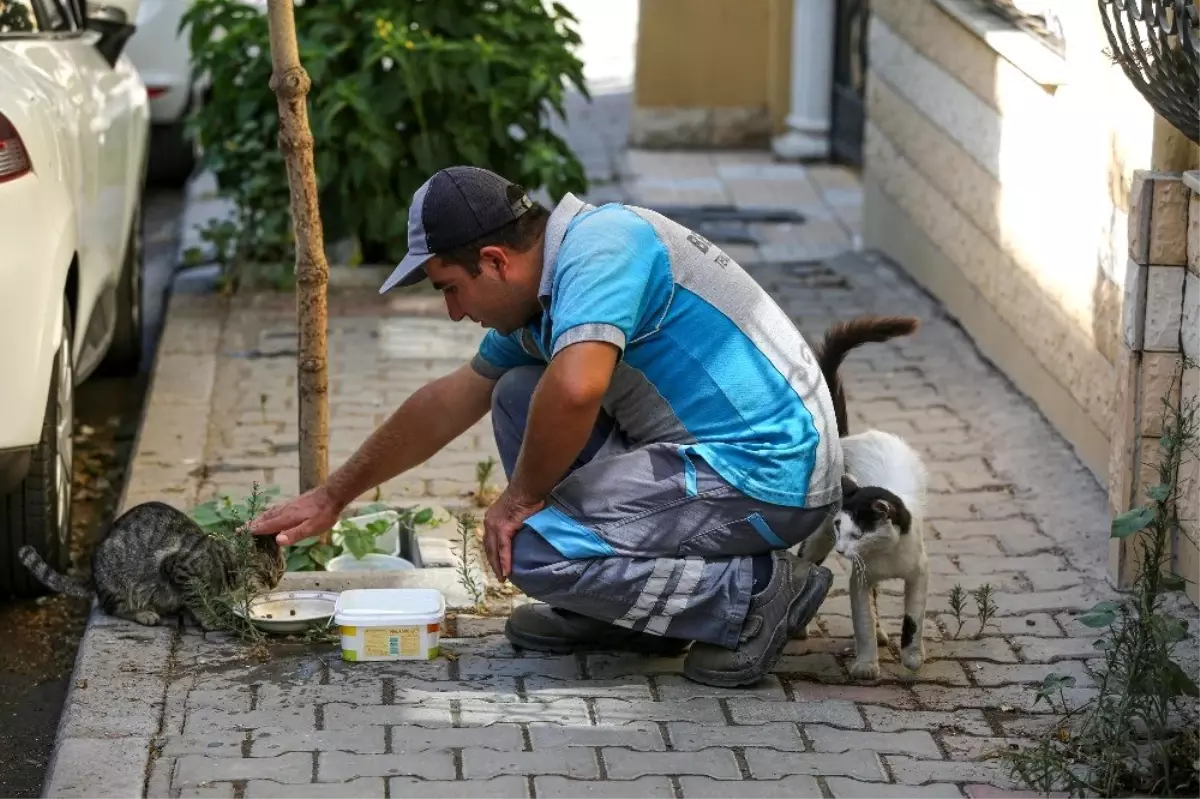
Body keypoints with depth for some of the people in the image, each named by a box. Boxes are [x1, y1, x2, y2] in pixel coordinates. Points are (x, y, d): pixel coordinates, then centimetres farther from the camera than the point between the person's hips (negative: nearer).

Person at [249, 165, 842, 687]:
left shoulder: (601, 245, -18)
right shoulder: (545, 290, 12)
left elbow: (575, 389, -34)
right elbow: (449, 402, 24)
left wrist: (523, 497, -16)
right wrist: (332, 497, 29)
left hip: (771, 477, -10)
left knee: (531, 544, -18)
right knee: (517, 395, 14)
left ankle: (754, 592, -9)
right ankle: (626, 608, 13)